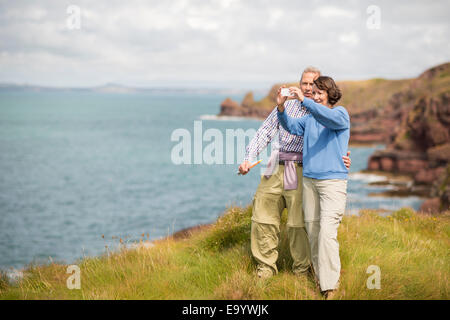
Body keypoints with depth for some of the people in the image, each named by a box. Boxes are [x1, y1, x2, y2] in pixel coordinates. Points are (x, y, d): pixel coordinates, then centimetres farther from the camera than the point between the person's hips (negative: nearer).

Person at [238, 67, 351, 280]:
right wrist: (249, 158, 1)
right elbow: (265, 133, 14)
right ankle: (266, 269, 14)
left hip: (302, 172, -3)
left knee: (299, 224, -6)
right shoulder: (286, 106, 16)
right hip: (276, 170, 3)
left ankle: (302, 270, 11)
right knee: (263, 219, 1)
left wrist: (343, 159, -17)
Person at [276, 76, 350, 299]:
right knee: (312, 229, 8)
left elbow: (329, 117, -23)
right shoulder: (309, 118, 15)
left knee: (327, 232, -14)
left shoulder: (341, 114, -2)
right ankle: (320, 274, 22)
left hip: (333, 180, -6)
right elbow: (292, 127, 1)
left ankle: (330, 286, -13)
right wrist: (281, 109, -17)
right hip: (309, 179, 6)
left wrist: (304, 101, -30)